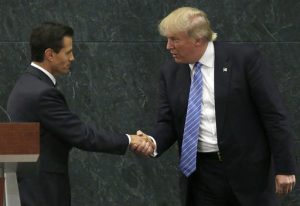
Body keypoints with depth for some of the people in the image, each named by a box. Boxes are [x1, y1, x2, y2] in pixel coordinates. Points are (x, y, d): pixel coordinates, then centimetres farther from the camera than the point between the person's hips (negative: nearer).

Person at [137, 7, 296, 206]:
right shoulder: (170, 72, 6)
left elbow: (274, 114, -8)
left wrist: (284, 167, -10)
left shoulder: (245, 58, -8)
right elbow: (168, 122, 8)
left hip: (248, 170, -4)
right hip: (200, 173, 4)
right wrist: (152, 142, -15)